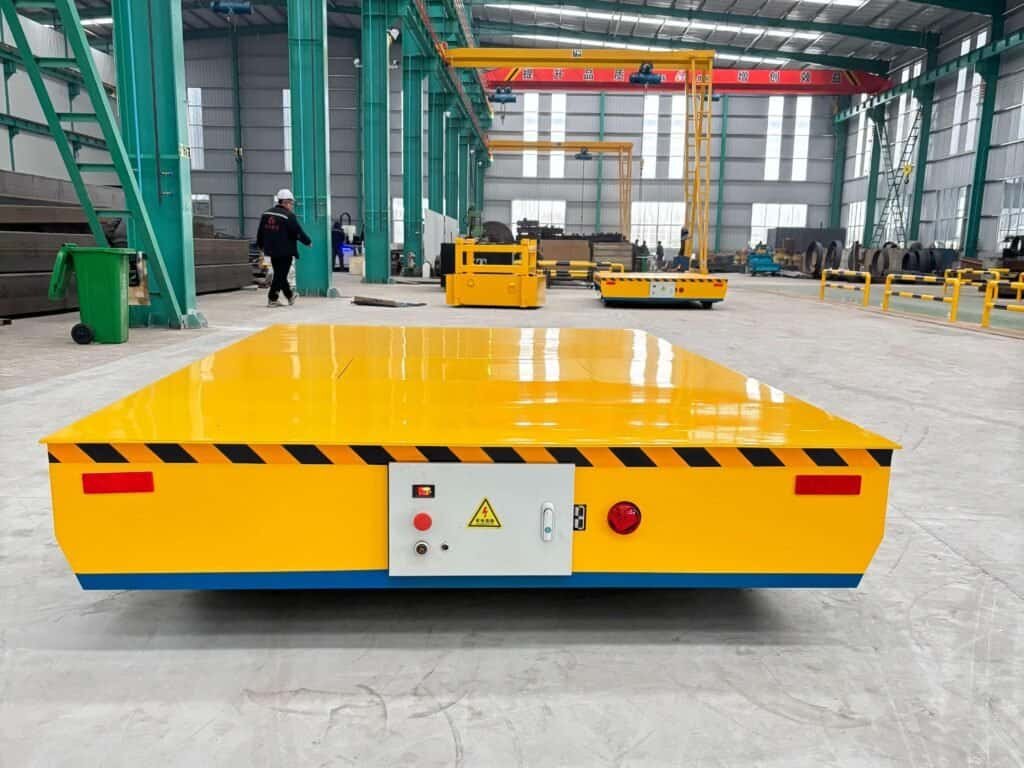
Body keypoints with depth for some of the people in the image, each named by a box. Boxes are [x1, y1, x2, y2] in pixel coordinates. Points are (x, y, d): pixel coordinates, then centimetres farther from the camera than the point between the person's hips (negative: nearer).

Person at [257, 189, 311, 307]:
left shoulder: (266, 214, 7)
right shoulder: (289, 216, -15)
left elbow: (260, 232, 14)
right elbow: (298, 232, -13)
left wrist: (261, 245, 27)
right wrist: (308, 242, 3)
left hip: (272, 250, 8)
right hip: (285, 251, -8)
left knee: (280, 274, 17)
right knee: (281, 275, 0)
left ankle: (290, 296, 29)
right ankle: (272, 299, 0)